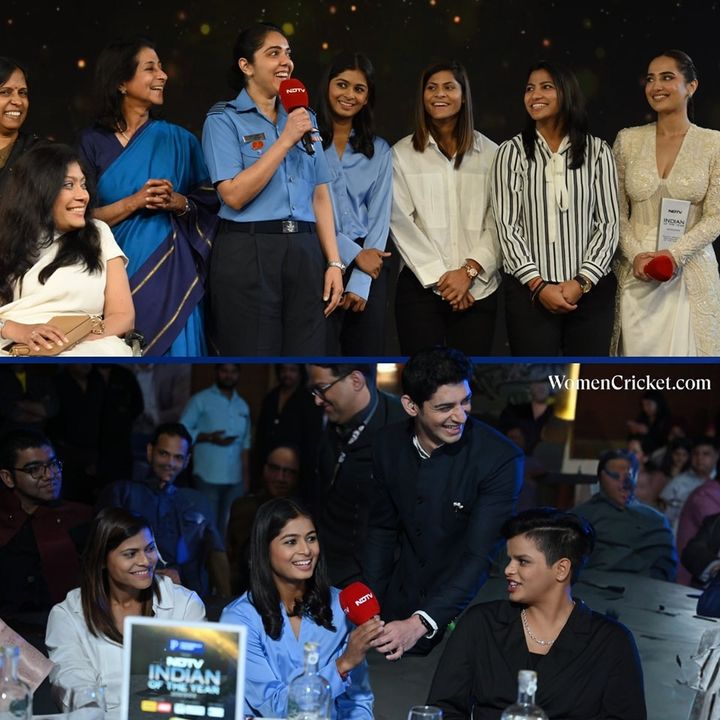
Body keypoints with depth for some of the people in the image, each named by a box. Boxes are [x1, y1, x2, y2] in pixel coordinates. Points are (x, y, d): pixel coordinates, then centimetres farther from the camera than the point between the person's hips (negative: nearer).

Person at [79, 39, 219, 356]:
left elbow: (209, 205, 8)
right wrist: (134, 202, -13)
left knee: (174, 350, -2)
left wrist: (179, 202, -11)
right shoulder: (93, 142, 3)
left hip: (170, 270, 1)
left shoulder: (179, 140, 7)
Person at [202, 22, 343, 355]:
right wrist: (285, 141, -12)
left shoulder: (304, 118, 15)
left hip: (304, 253, 5)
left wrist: (334, 263, 5)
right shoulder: (224, 120, 0)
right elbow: (234, 195, -13)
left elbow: (320, 196, 14)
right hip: (247, 254, -4)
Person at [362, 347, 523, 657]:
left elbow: (479, 556, -25)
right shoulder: (389, 444, -7)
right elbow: (381, 530, 5)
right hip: (401, 604, 4)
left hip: (465, 608, -4)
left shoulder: (501, 459, -23)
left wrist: (421, 623, -33)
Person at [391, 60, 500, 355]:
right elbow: (402, 223, -1)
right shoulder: (402, 154, 5)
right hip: (422, 285, -1)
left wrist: (469, 271, -10)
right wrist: (440, 278, -7)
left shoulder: (489, 152, 8)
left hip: (477, 289, 1)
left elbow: (499, 222, 3)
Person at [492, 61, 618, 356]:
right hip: (529, 291, -1)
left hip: (590, 291, 1)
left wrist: (581, 282, -9)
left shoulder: (598, 152, 5)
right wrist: (538, 285, -10)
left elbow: (608, 223, 3)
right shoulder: (511, 152, 3)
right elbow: (507, 226, -1)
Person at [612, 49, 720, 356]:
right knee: (638, 351, 1)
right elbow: (616, 213, 5)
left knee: (686, 350, -2)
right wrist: (636, 254, -11)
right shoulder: (628, 140, 5)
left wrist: (675, 254, -16)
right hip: (635, 271, 2)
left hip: (690, 270, -1)